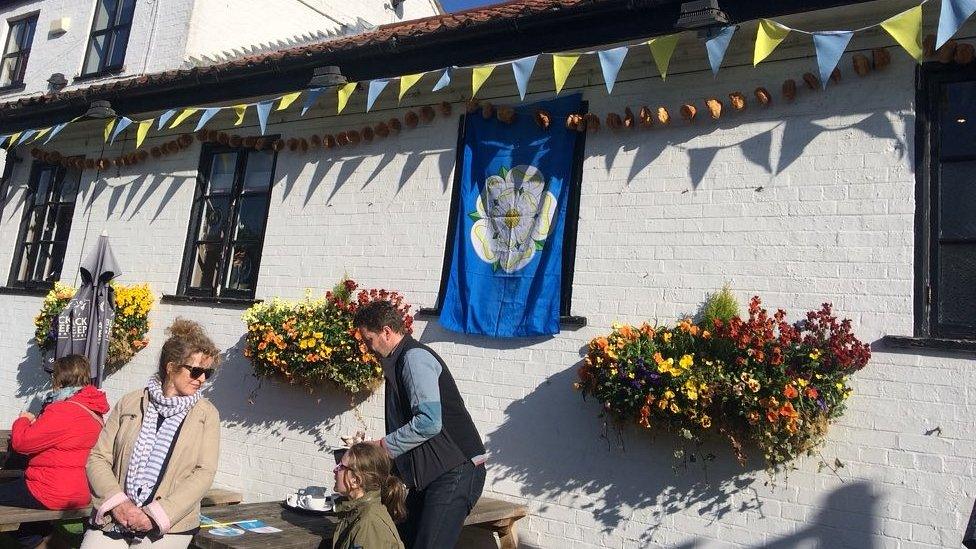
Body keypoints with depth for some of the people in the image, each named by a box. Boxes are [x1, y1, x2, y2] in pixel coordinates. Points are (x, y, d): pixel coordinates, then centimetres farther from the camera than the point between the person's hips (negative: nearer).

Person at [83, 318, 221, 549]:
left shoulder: (206, 414, 4)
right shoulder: (130, 403, 8)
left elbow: (204, 473, -4)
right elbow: (98, 458, 6)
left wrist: (157, 516, -12)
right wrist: (118, 503, -9)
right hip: (112, 520, 1)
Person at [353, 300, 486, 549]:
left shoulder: (415, 358, -14)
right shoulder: (400, 361, 18)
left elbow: (429, 422, -24)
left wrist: (384, 445, -13)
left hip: (456, 470, -10)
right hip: (432, 472, 10)